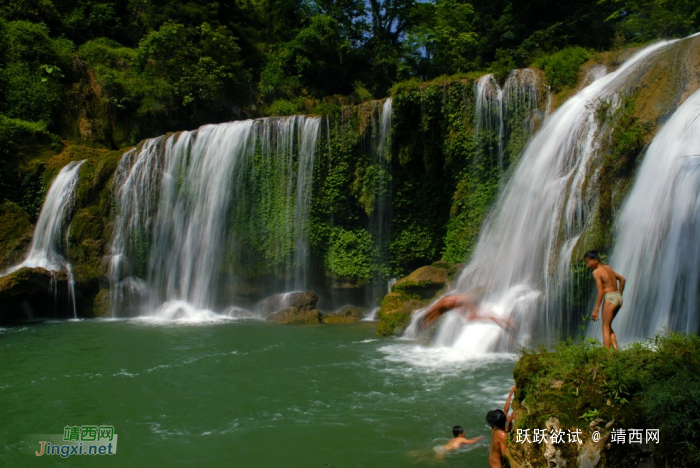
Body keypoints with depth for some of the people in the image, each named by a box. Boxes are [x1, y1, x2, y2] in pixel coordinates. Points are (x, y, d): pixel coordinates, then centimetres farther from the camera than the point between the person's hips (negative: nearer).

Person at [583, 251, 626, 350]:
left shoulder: (596, 272, -12)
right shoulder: (608, 267, 13)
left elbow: (601, 291, -18)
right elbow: (622, 279, 19)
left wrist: (596, 309, -17)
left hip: (610, 298, -8)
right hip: (618, 297, 8)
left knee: (605, 327, -1)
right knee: (608, 326, 19)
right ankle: (616, 350, 12)